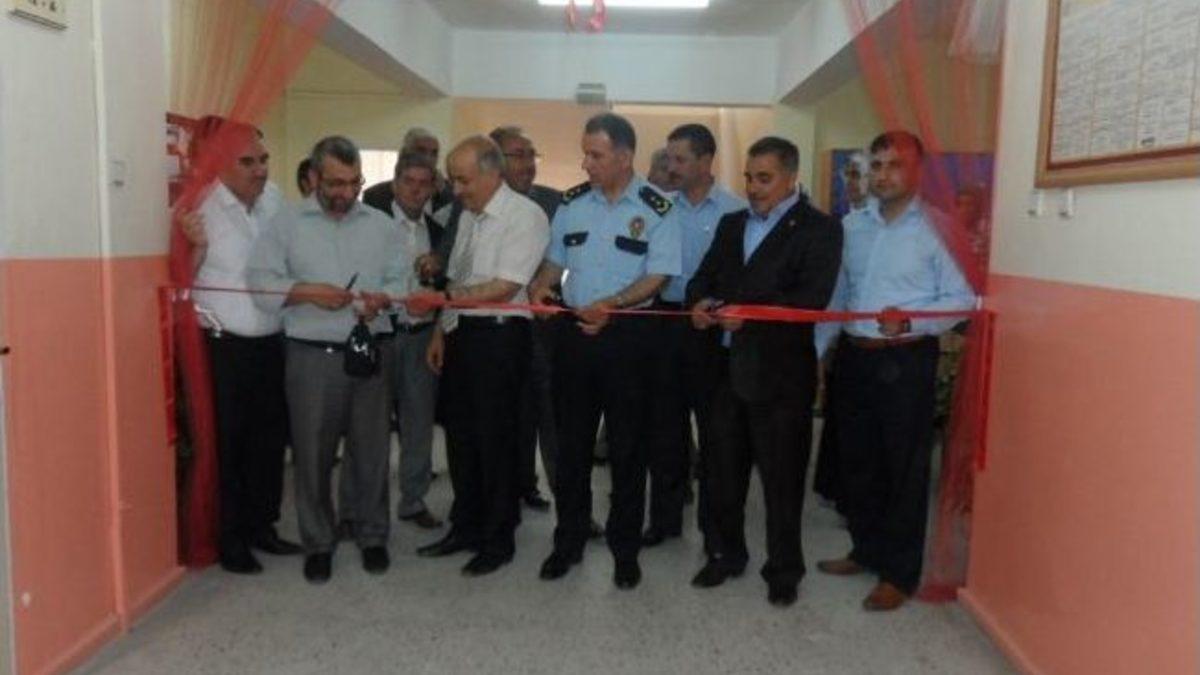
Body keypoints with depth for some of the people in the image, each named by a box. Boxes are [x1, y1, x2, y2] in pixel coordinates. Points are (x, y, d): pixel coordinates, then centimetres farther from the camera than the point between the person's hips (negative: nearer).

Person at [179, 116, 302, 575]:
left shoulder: (274, 198, 5)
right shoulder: (200, 208, -12)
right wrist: (196, 245, -27)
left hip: (271, 342, 6)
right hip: (223, 346, -5)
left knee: (270, 438, 14)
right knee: (227, 443, 5)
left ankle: (262, 524, 30)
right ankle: (230, 537, 20)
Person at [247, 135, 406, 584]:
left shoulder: (380, 224, 9)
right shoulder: (287, 223, 2)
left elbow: (401, 279, 6)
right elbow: (261, 282, -4)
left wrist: (381, 299, -14)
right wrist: (309, 292, -18)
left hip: (369, 352, 2)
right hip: (311, 355, -2)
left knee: (371, 450, 8)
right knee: (313, 454, 6)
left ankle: (372, 537, 25)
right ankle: (318, 544, 22)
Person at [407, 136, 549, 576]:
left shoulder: (524, 216, -13)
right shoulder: (468, 216, 13)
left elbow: (504, 287, -20)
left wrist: (439, 299, -22)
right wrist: (440, 333, 15)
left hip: (499, 336, -8)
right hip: (461, 334, 8)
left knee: (495, 440, 2)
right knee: (460, 434, 15)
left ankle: (498, 540, 19)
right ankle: (466, 528, 32)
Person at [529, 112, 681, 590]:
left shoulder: (655, 208, -6)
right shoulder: (571, 203, 6)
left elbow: (658, 276, -10)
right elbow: (555, 260, 13)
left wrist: (611, 305, -22)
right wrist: (540, 288, -8)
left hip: (628, 335, -3)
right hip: (574, 331, 4)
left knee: (627, 446, 7)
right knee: (571, 442, 11)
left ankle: (625, 549, 21)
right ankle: (568, 541, 25)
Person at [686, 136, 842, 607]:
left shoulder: (819, 229, -5)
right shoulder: (731, 224, 15)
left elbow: (812, 298, -16)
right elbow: (703, 277, 11)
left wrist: (749, 314, -25)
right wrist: (700, 302, -12)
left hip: (781, 372, -5)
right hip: (727, 366, 6)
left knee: (781, 476, 6)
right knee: (724, 471, 14)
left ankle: (783, 569, 22)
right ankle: (727, 553, 32)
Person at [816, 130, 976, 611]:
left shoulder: (935, 227, -9)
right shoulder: (852, 225, 9)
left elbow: (961, 299, -11)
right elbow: (836, 292, 11)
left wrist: (910, 321, -24)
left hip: (906, 361, -6)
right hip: (854, 356, 6)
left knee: (904, 467, 5)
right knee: (857, 460, 16)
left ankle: (900, 574, 19)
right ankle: (866, 549, 35)